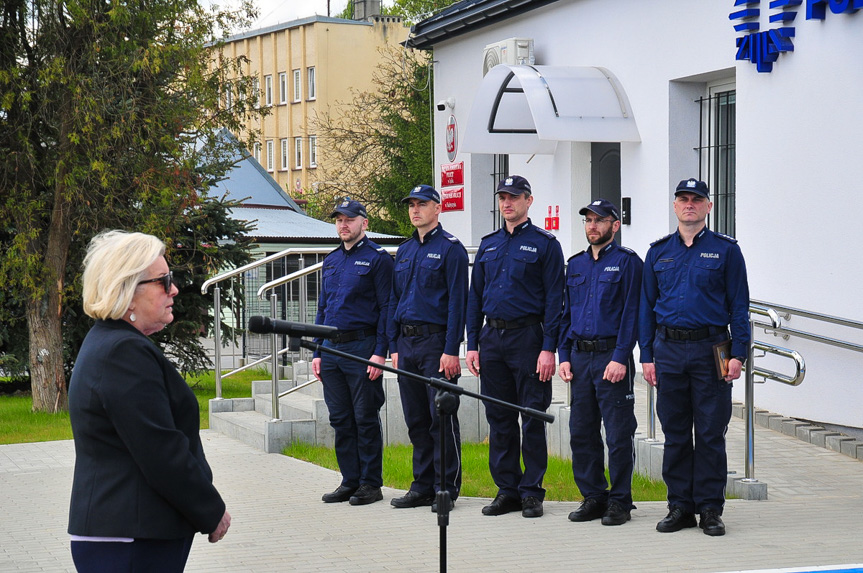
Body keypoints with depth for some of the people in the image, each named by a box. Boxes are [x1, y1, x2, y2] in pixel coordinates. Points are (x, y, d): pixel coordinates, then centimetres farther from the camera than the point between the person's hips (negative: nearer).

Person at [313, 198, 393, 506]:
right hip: (331, 350, 7)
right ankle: (350, 481, 16)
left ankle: (371, 483, 5)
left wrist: (380, 353, -16)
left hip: (362, 348, -7)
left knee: (366, 418, -2)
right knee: (340, 419, 9)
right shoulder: (331, 260, 17)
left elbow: (386, 308, -9)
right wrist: (317, 352, 13)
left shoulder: (378, 258, -4)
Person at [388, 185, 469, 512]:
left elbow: (457, 302, -11)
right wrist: (394, 347, 11)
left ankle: (447, 488, 0)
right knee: (416, 420, 10)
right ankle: (423, 486, 16)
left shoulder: (450, 249, -5)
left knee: (442, 418, -5)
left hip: (436, 342, -7)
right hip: (407, 344, 7)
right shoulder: (404, 251, 16)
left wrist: (451, 350, -17)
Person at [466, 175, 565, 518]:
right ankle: (507, 489, 14)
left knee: (533, 418, -2)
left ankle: (532, 491, 5)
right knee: (499, 419, 7)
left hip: (528, 337, -5)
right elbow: (475, 296, 16)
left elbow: (554, 299, -6)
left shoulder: (545, 244, -1)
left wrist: (548, 348, -14)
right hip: (492, 339, 5)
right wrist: (472, 344, 8)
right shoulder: (488, 245, 14)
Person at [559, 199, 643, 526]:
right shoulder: (576, 265, 15)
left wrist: (620, 358, -16)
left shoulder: (627, 261, -3)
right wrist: (565, 356, 8)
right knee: (581, 433, 7)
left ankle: (619, 502, 4)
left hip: (612, 356, -6)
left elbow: (632, 313, -9)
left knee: (618, 434, -3)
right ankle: (593, 497, 17)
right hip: (580, 357, 6)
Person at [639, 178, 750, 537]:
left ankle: (710, 509, 6)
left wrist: (738, 354, -7)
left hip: (710, 349, -3)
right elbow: (647, 306, 13)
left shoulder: (725, 251, 3)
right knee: (675, 433, 6)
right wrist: (646, 356, 5)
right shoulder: (659, 252, 11)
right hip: (669, 350, 3)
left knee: (711, 433, 0)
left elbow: (739, 306, 1)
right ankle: (680, 506, 13)